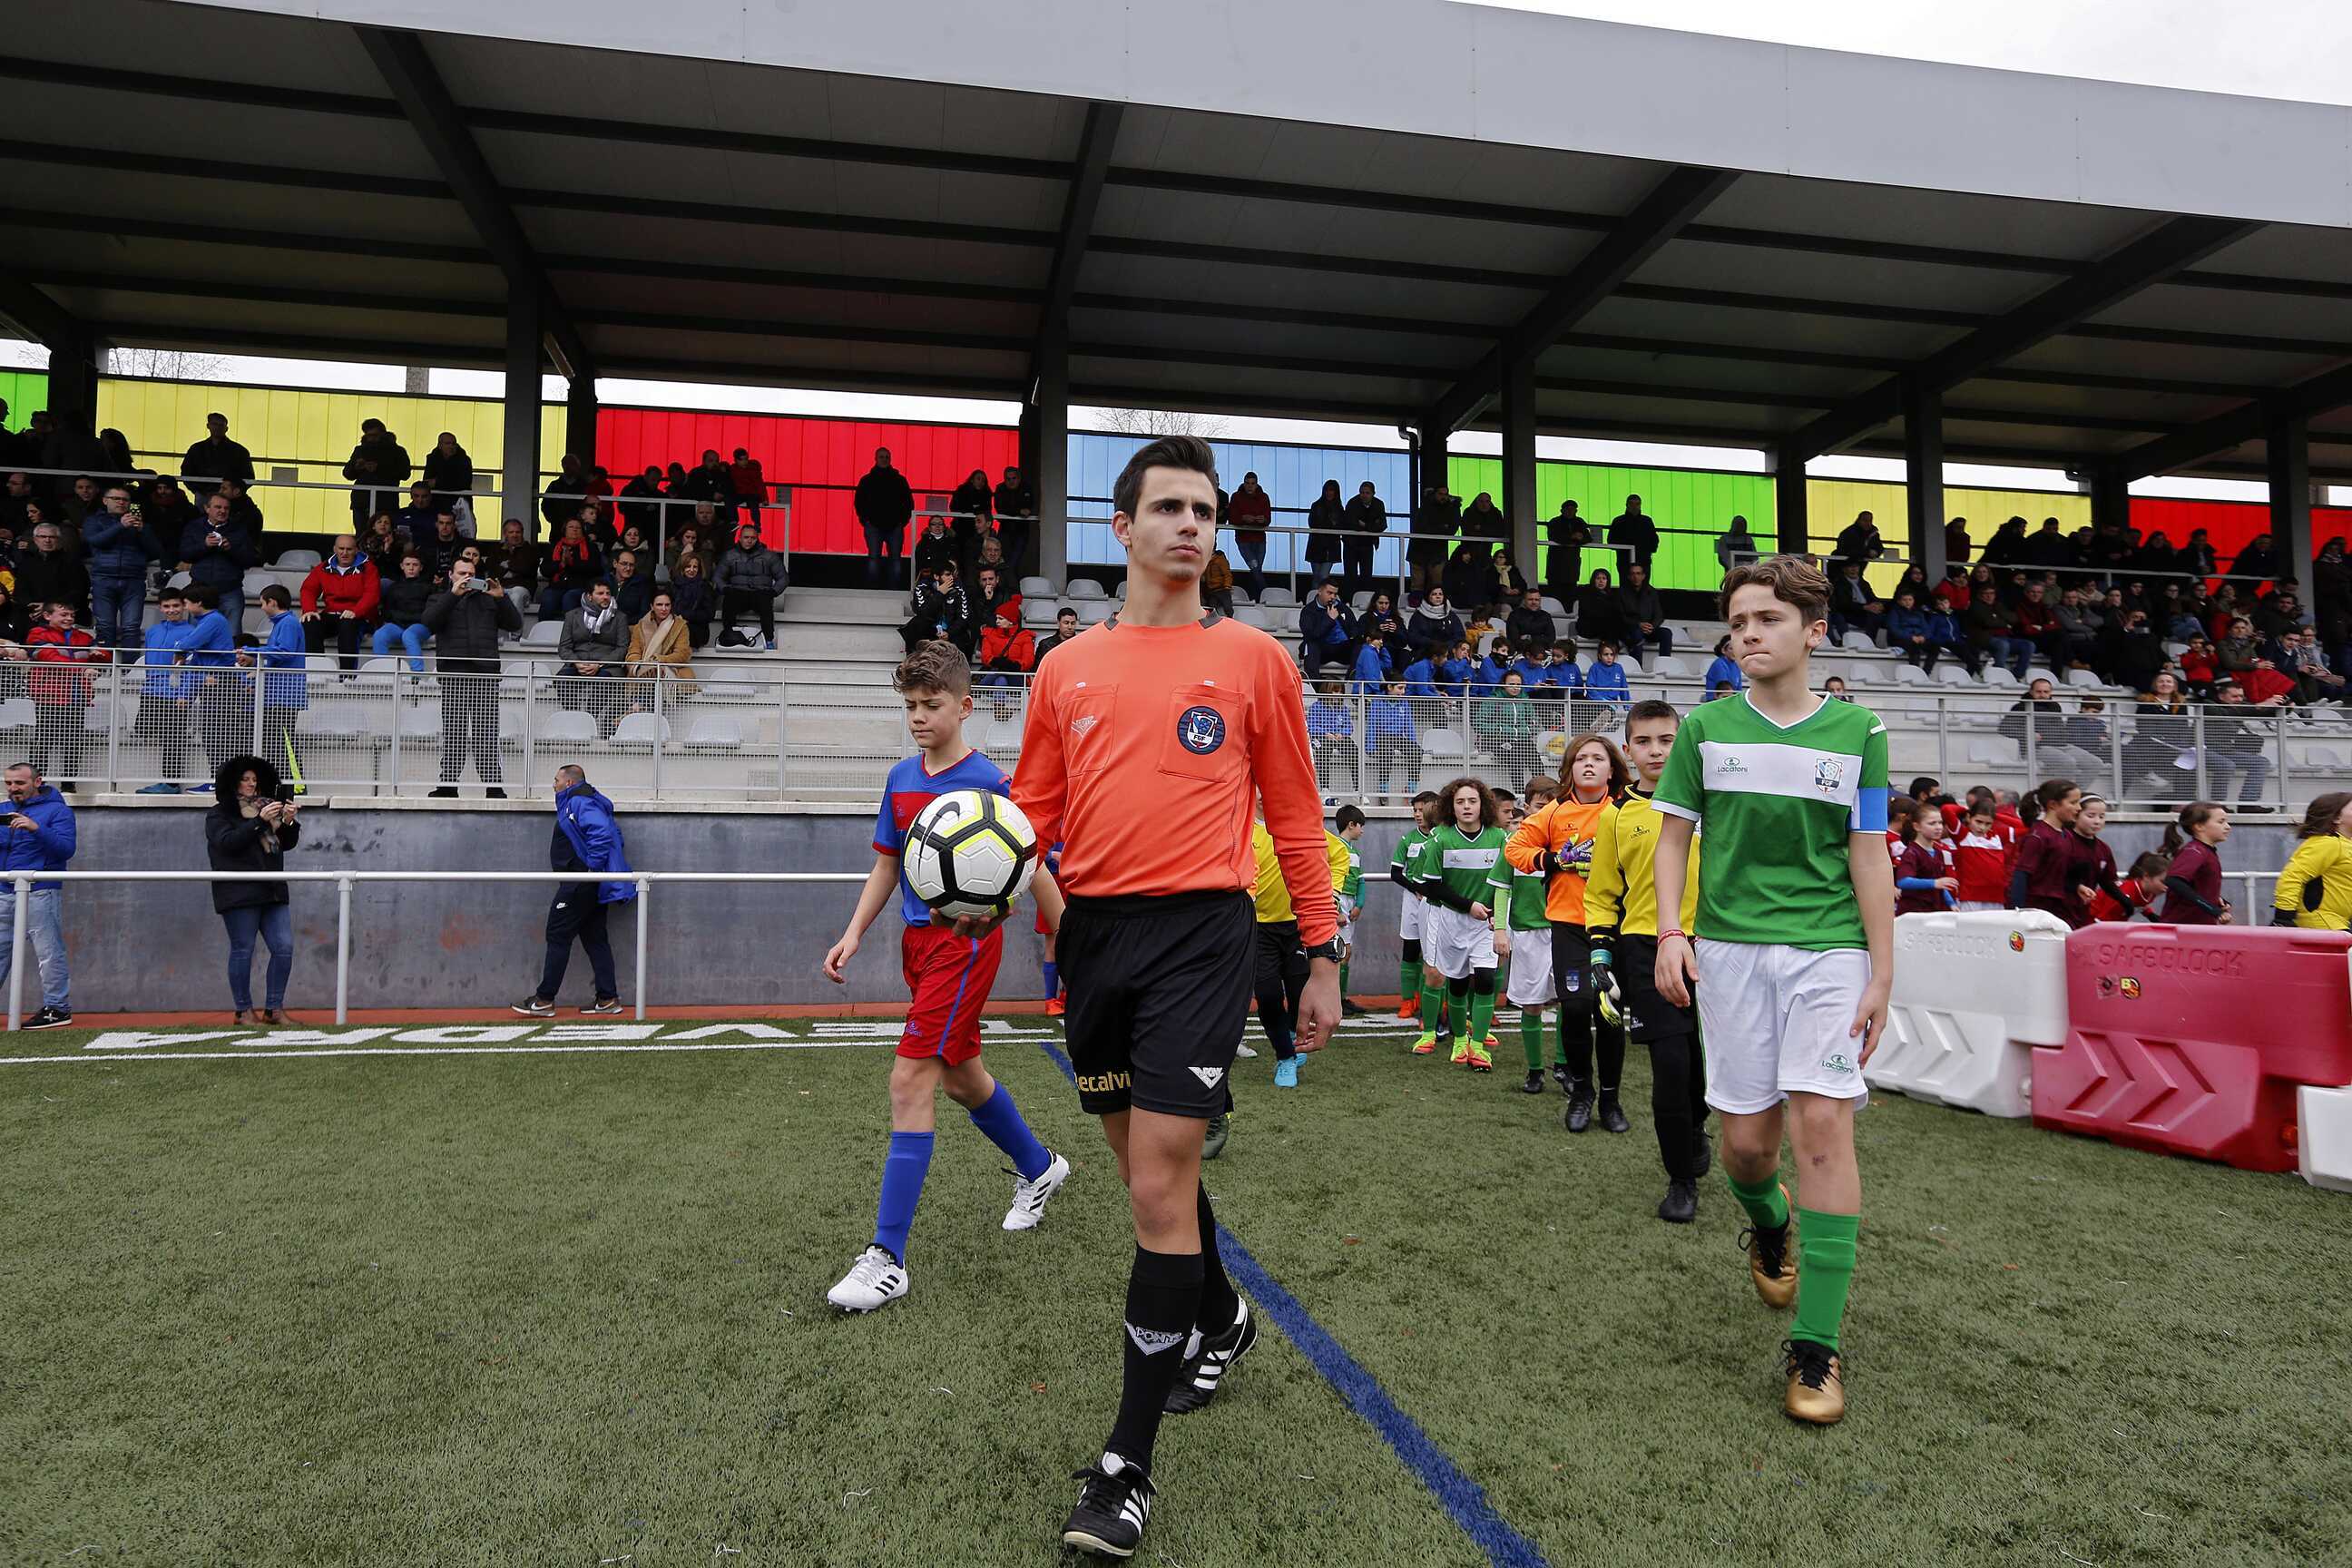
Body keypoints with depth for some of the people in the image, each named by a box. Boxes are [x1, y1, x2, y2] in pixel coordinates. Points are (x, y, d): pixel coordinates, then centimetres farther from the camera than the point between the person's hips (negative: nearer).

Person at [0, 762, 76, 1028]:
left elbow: (66, 849, -13)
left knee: (49, 953, -5)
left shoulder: (57, 810, -1)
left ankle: (58, 1009, -1)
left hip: (40, 894, -7)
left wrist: (36, 828, -26)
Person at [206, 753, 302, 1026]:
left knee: (284, 949, -1)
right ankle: (244, 1011, 7)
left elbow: (288, 843, 11)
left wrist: (290, 822, -9)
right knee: (242, 951, -1)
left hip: (272, 891, 5)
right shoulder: (219, 814, 3)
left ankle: (274, 1009, 6)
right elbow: (228, 842, -15)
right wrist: (260, 821, -22)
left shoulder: (265, 807, 18)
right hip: (240, 894, -5)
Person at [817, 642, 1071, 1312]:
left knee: (911, 1081, -13)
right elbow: (887, 863, 15)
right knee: (961, 1075, 20)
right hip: (918, 939, 8)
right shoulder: (901, 779, 7)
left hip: (966, 940, -8)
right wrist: (854, 935, 9)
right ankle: (1039, 1167, 45)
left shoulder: (987, 781, -13)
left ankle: (887, 1258, -7)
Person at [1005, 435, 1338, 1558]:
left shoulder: (1253, 659, 2)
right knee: (1150, 1167, 18)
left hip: (1197, 932, -4)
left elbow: (1294, 815, 4)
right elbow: (1036, 807, 14)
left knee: (1159, 1186, -7)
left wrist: (1322, 954, 2)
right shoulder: (1067, 668, 10)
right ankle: (1220, 1321, 45)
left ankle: (1127, 1464, 5)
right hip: (1093, 931, 5)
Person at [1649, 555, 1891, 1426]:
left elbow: (1869, 859, 4)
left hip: (1830, 950, -1)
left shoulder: (1857, 731, 3)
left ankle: (1814, 1346, 0)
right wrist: (1670, 932, -4)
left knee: (1823, 1124, -11)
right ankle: (1769, 1224, 42)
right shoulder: (1706, 729, 5)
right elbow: (1674, 837, 9)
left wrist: (1881, 975, 1)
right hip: (1731, 949, 1)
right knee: (1746, 1140, 4)